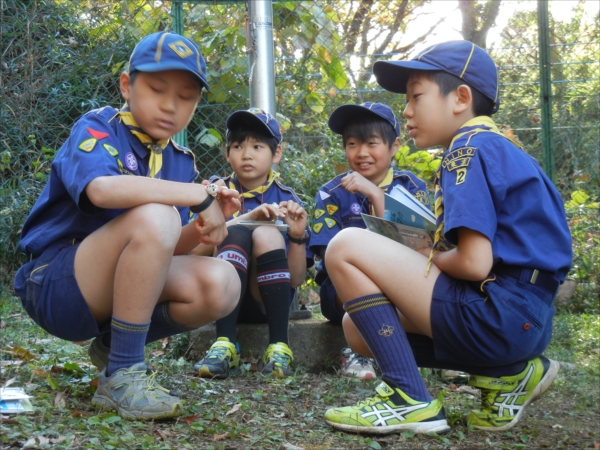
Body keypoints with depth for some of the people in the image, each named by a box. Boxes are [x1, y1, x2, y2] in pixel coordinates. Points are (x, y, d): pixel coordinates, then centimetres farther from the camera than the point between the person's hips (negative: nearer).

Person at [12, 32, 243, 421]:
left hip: (119, 288, 7)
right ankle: (122, 374, -22)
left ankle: (113, 344, 8)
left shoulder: (181, 162, 9)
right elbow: (102, 188, -33)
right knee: (152, 216, -31)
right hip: (55, 285, -7)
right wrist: (200, 195, -29)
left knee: (220, 285, -17)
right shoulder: (97, 127, -9)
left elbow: (166, 250, 7)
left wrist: (203, 227, -14)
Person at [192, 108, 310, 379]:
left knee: (267, 235, -25)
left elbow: (296, 279, 3)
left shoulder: (287, 200, 7)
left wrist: (298, 236, -15)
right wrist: (246, 218, -22)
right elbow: (194, 251, -11)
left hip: (267, 300, 0)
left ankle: (279, 347, -26)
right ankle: (225, 345, -33)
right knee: (235, 233, -25)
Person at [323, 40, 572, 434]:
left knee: (347, 247, -11)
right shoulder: (496, 148, 19)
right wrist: (431, 254, 6)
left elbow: (474, 263, -20)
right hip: (521, 320, 10)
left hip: (498, 313, -10)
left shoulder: (470, 147, -10)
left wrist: (431, 258, 0)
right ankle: (507, 373, 10)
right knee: (360, 327, 18)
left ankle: (410, 400, -11)